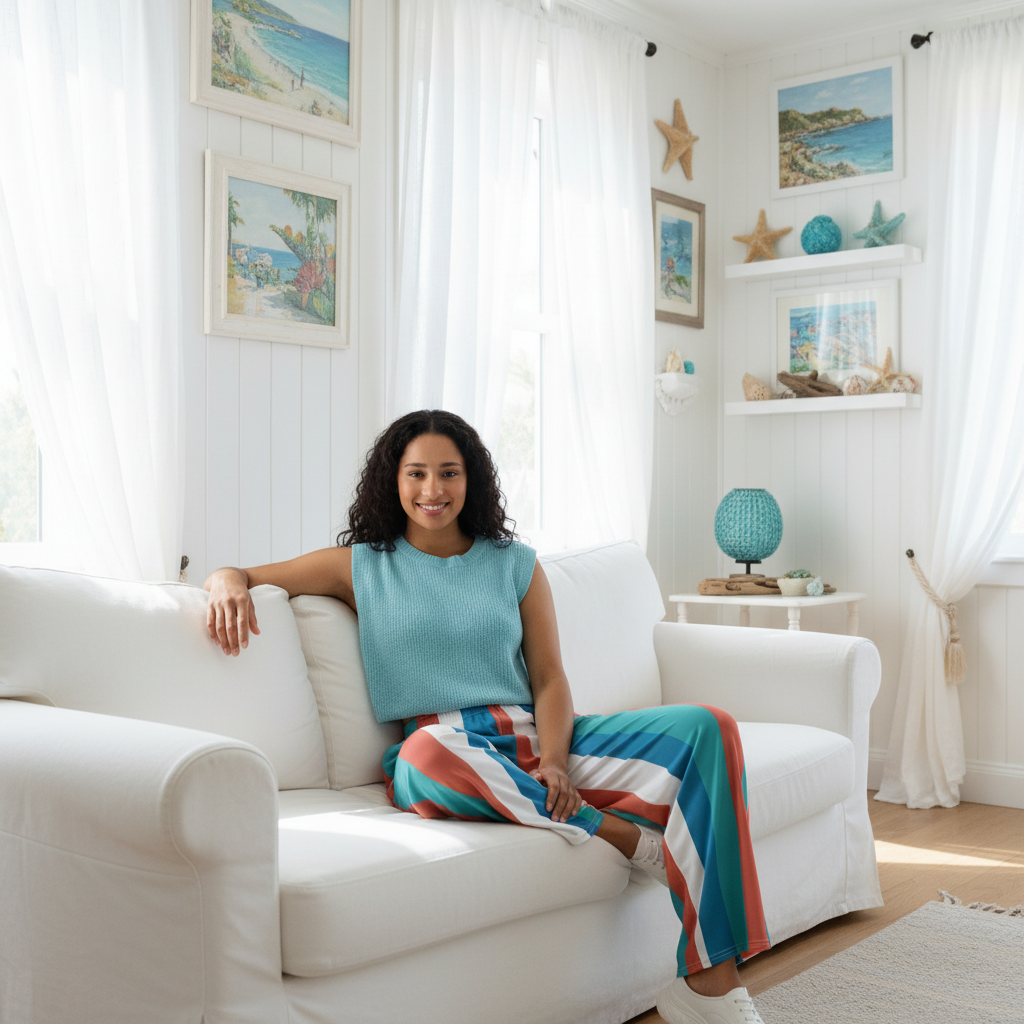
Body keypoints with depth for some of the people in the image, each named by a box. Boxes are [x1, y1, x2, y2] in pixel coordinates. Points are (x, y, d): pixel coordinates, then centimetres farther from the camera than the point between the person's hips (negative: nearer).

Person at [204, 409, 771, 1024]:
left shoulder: (515, 564, 16)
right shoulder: (362, 566, 13)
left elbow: (549, 677, 8)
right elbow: (237, 575, 13)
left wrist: (553, 762, -12)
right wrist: (230, 585, -13)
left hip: (532, 739, 3)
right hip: (445, 748, -3)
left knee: (709, 729, -18)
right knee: (427, 757, -43)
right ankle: (624, 832, -25)